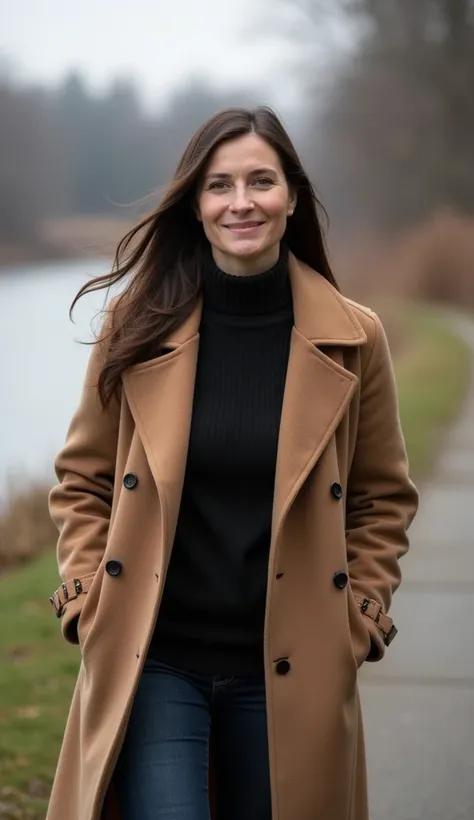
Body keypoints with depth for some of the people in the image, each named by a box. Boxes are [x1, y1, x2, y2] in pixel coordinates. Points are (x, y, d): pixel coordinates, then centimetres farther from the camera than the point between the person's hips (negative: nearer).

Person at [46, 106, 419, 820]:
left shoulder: (353, 340, -2)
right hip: (153, 661, -1)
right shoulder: (139, 326, -2)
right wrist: (88, 603, -2)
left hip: (289, 672, 1)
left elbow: (384, 499, 9)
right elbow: (82, 480, 8)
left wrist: (358, 621, 1)